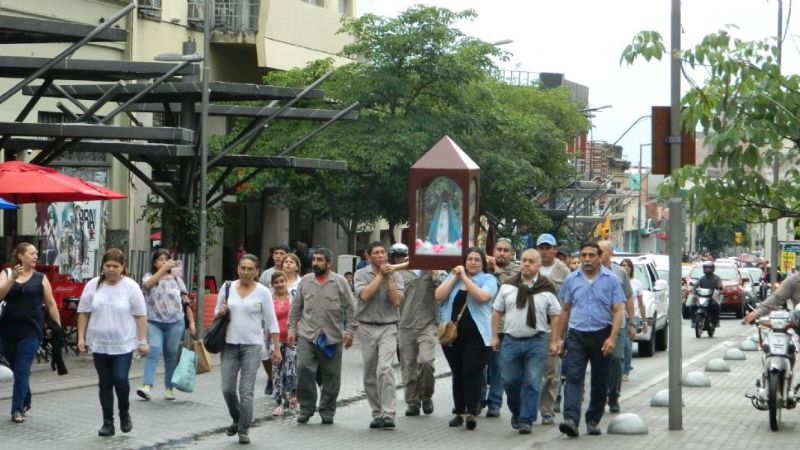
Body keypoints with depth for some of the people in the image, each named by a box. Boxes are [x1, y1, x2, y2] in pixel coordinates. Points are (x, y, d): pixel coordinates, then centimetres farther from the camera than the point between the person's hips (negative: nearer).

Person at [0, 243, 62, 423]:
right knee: (16, 368, 13)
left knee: (22, 371, -7)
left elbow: (50, 303, 6)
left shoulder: (40, 278, 4)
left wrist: (57, 326, 1)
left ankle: (18, 409, -4)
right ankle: (25, 401, 32)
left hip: (31, 331, -2)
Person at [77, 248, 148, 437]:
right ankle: (108, 422, 15)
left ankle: (124, 412, 15)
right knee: (105, 383, 7)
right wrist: (81, 337, 2)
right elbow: (83, 313, 7)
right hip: (99, 344, 3)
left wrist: (142, 341, -5)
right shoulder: (93, 286, 2)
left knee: (120, 379, -11)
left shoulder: (130, 287, -4)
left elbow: (141, 315, -2)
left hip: (123, 344, -2)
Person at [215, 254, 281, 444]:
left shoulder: (263, 292, -2)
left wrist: (276, 348, -3)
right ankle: (237, 420, 28)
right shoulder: (227, 288, 5)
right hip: (229, 344, 3)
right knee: (227, 389, 2)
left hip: (252, 345, -3)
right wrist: (220, 312, -9)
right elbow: (217, 312, 15)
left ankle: (243, 430, 2)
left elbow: (271, 322, 0)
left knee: (246, 390, -6)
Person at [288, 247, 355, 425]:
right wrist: (292, 328, 7)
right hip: (307, 336, 1)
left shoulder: (340, 282, 1)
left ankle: (327, 411, 16)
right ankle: (306, 408, 4)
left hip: (332, 337, -1)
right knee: (304, 370, -9)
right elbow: (296, 307, 13)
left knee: (331, 376, 5)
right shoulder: (305, 281, 8)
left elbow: (349, 308, 2)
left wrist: (349, 331, -5)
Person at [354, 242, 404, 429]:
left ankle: (388, 414, -21)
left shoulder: (395, 276, 4)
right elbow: (364, 295, -14)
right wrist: (380, 275, -9)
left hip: (388, 328, -2)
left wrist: (388, 277, -8)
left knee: (385, 368, -19)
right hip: (366, 328, 2)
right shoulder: (361, 274, 3)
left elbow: (397, 301, -7)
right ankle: (377, 413, 17)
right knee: (370, 375, 6)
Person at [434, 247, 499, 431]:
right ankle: (459, 412, 16)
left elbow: (482, 296, -19)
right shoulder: (453, 277, 12)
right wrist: (455, 277, -5)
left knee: (472, 374, -11)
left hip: (476, 336, -4)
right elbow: (438, 296, -1)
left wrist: (465, 277, -13)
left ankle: (471, 413, -14)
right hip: (452, 335, 4)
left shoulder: (488, 279, 1)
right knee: (458, 374, 10)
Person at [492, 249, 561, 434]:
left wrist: (554, 341, -3)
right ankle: (516, 412, 28)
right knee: (510, 381, 6)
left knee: (532, 384, -4)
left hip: (537, 342, -2)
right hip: (511, 341, 2)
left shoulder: (547, 288, 1)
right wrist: (495, 336, 6)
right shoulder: (508, 286, 8)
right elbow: (497, 312, 12)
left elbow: (555, 316, 3)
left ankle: (526, 420, 2)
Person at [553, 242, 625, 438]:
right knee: (573, 378, -13)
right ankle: (571, 419, -23)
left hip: (602, 335, -1)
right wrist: (559, 339, 8)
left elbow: (617, 311, -3)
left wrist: (612, 338, -15)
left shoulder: (611, 280, -1)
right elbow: (564, 311, 12)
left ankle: (593, 420, 21)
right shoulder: (572, 280, 6)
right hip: (577, 335, 1)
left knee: (600, 382, 8)